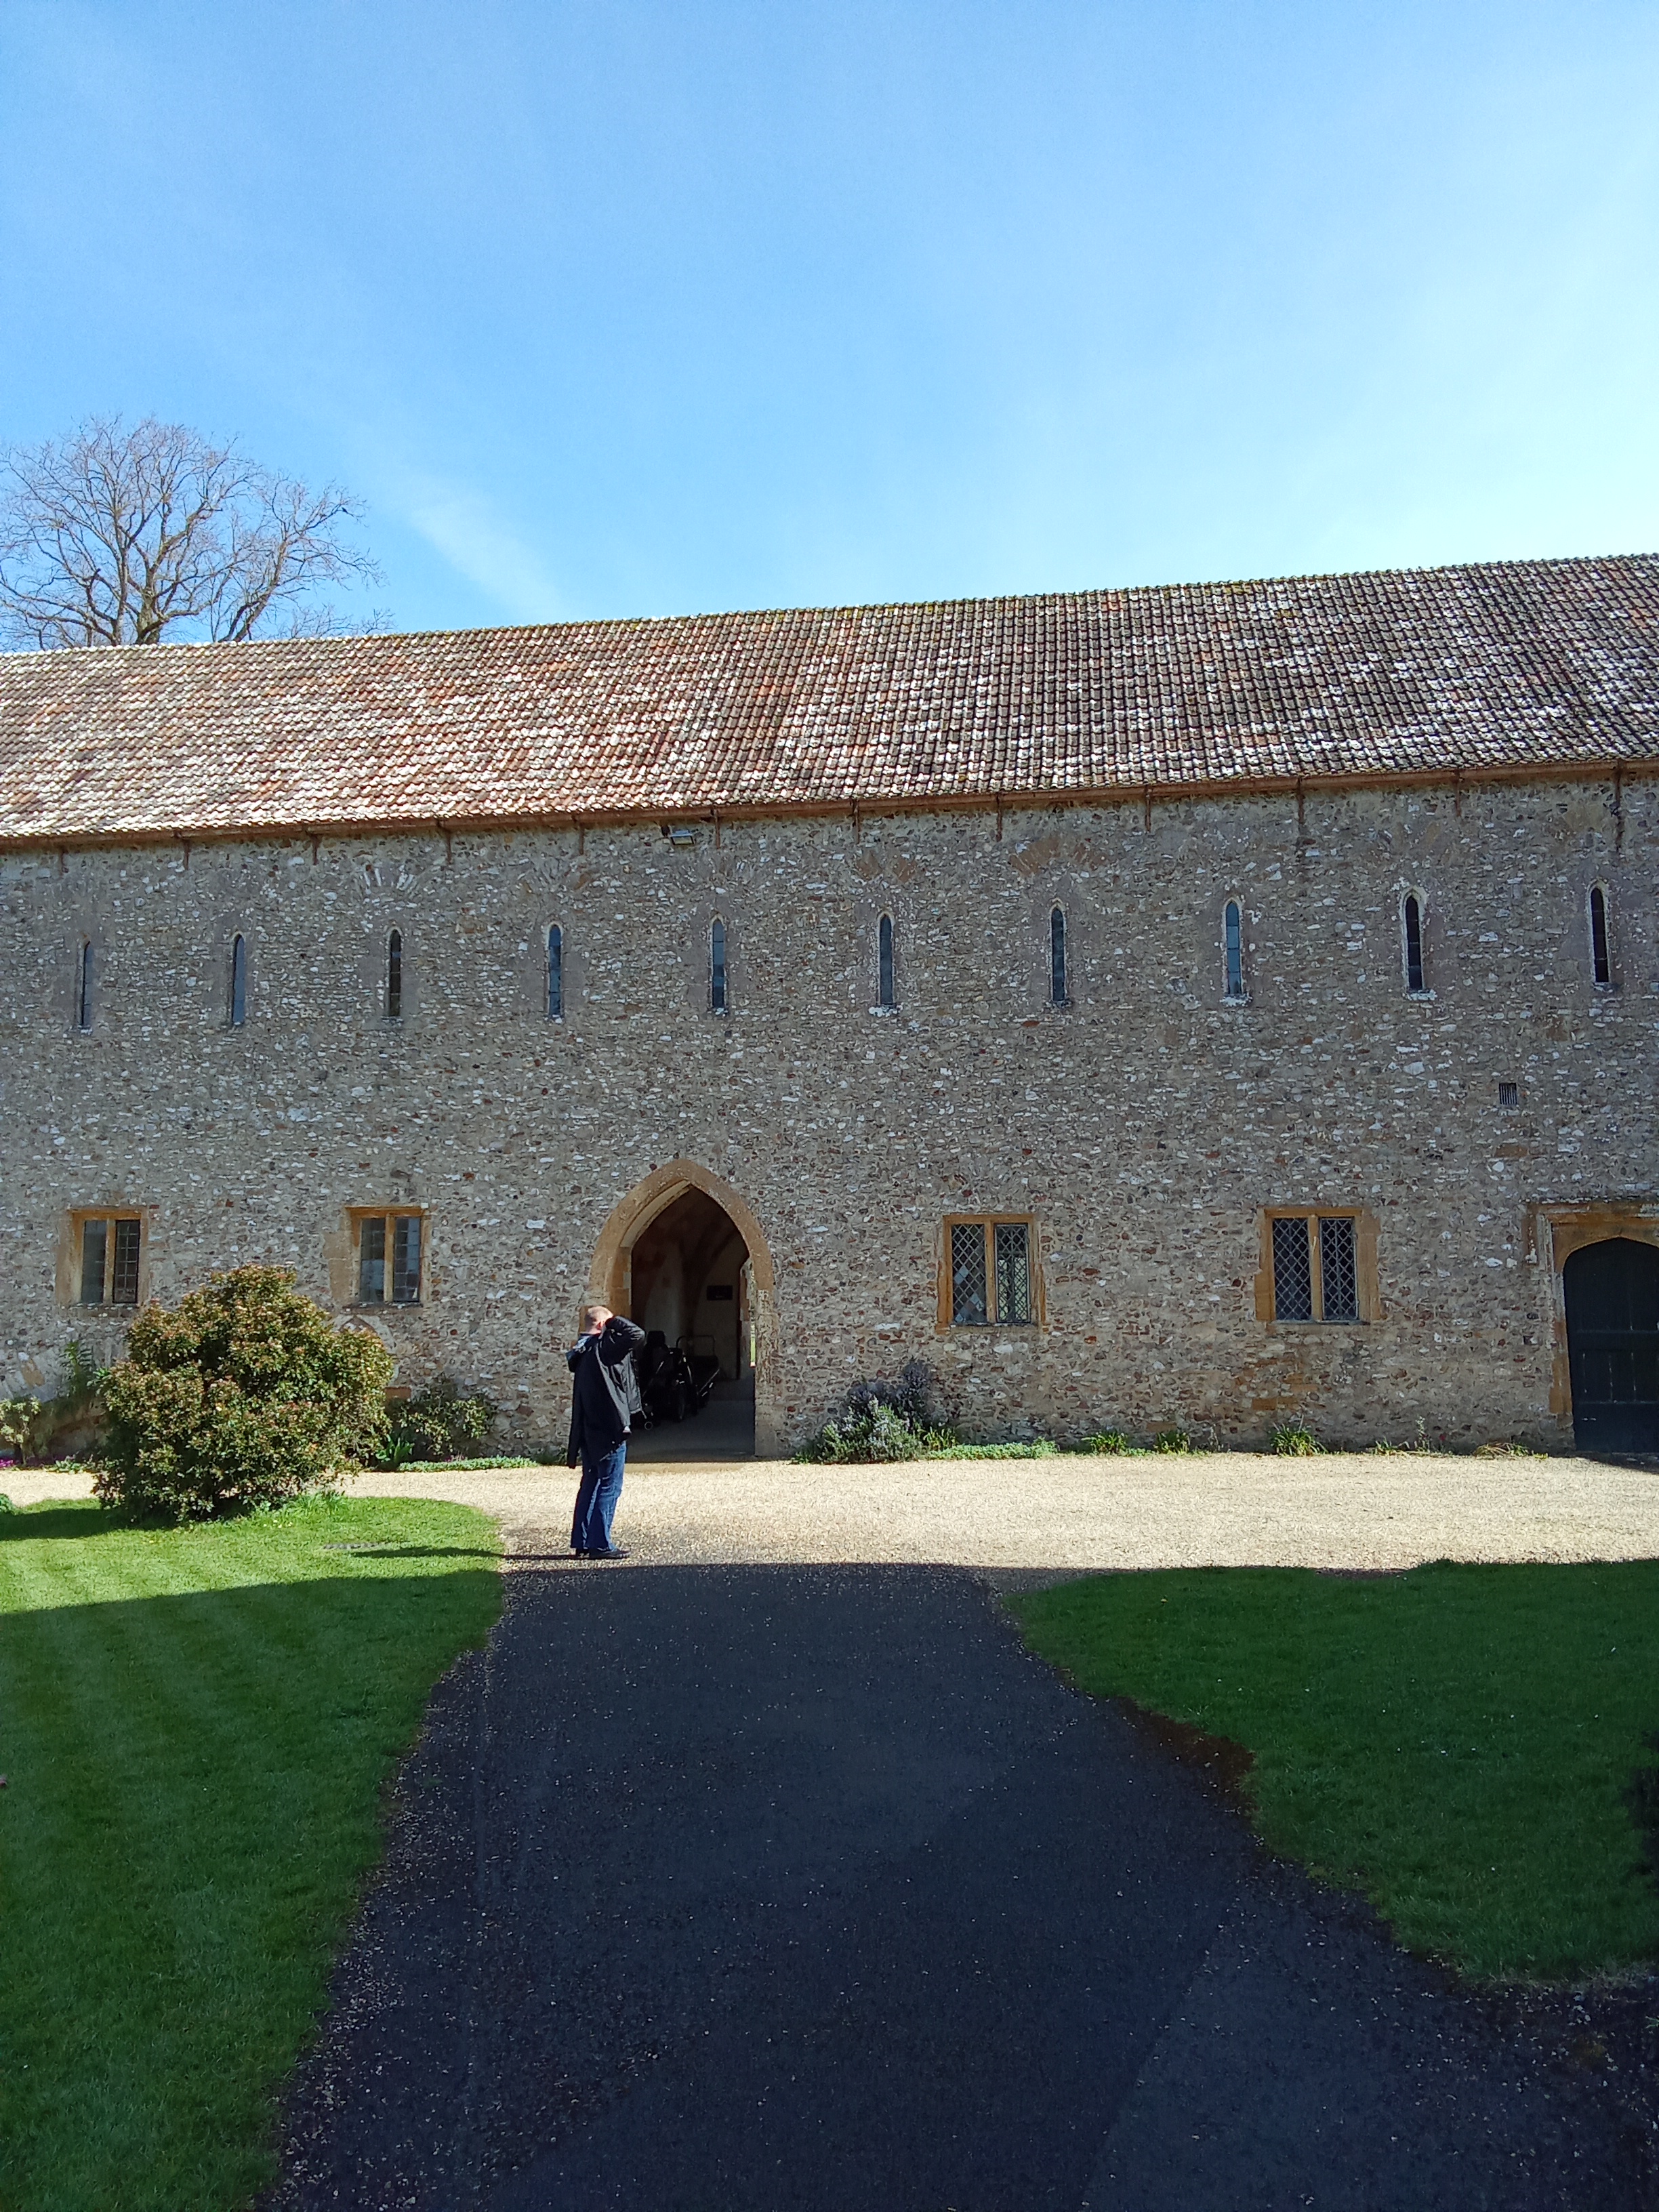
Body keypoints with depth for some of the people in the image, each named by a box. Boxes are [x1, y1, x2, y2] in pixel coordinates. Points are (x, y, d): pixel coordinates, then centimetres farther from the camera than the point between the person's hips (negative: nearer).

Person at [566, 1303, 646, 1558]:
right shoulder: (603, 1348, -16)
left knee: (590, 1484, 15)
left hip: (589, 1431, 9)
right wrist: (616, 1321, -9)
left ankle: (581, 1542, 19)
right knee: (609, 1487, -2)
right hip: (609, 1430, -9)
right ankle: (600, 1545, 0)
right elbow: (637, 1335, -22)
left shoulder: (582, 1352, 11)